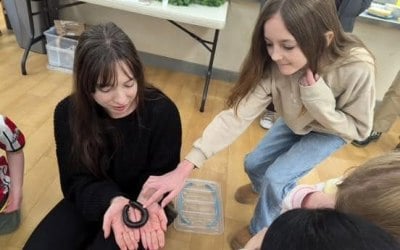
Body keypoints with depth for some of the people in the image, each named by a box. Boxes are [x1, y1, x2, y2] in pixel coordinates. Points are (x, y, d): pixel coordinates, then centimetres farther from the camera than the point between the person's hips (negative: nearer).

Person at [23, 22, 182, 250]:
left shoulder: (163, 112, -25)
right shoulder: (68, 113, -17)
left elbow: (163, 177, -14)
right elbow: (76, 181, -14)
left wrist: (147, 202, -37)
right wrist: (112, 200, -35)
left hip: (142, 199, -2)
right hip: (90, 199, 3)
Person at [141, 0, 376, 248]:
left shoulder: (357, 69, -40)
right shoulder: (274, 64, -32)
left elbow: (359, 128, -23)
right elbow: (237, 114, -37)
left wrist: (320, 101, -43)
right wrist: (184, 168, -43)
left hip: (332, 130, -3)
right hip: (296, 122, 4)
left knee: (277, 178, -15)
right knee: (254, 165, 8)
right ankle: (261, 188, 47)